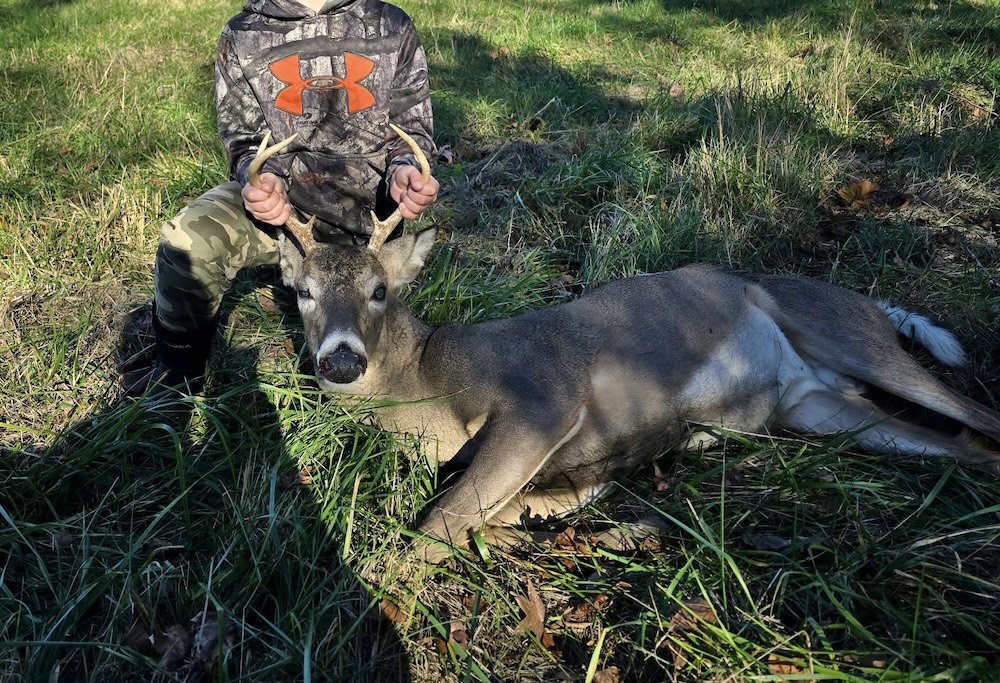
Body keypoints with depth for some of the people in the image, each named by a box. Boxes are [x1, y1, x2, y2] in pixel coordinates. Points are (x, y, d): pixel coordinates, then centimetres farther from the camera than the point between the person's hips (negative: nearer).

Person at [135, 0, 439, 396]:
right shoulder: (242, 36, 2)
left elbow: (412, 130, 3)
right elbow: (244, 140, 1)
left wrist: (404, 171, -22)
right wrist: (261, 181, -25)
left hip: (368, 203, 1)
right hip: (279, 194, 0)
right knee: (188, 242, -29)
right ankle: (177, 375, -3)